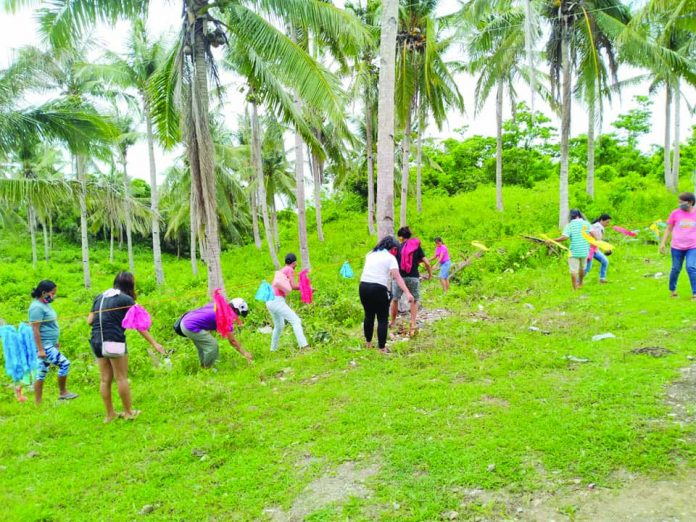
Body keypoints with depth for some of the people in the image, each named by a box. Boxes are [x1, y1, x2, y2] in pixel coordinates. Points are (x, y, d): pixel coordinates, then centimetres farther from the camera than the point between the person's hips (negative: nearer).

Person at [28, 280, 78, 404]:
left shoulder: (45, 304, 12)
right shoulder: (37, 307, -16)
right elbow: (35, 329, -20)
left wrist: (55, 341, 24)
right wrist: (40, 349, -22)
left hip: (50, 344, 10)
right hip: (44, 345, -10)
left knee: (42, 373, 11)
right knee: (64, 363, -10)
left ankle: (38, 403, 17)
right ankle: (63, 393, 4)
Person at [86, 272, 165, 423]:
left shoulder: (100, 297, 13)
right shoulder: (126, 299, -4)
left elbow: (89, 321, 9)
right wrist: (154, 343, -4)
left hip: (96, 341, 6)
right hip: (114, 341, -6)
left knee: (105, 379, 10)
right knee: (121, 378, 5)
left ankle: (110, 414, 18)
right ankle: (128, 412, 14)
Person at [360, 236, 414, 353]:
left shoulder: (371, 254, 16)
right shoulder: (390, 257, -2)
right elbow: (397, 277, -14)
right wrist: (407, 292, -22)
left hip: (363, 286, 6)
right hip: (378, 288, -6)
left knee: (369, 315, 22)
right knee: (382, 319, 5)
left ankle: (368, 342, 35)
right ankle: (382, 348, 6)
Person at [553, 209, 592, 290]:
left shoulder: (570, 225, -5)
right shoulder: (586, 223, 5)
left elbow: (565, 237, -17)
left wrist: (552, 240, -12)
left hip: (574, 251, -4)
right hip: (585, 251, 4)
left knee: (573, 270, 2)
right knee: (582, 268, 22)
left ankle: (575, 288, 3)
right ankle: (580, 284, 40)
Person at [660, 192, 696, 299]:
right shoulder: (675, 213, -2)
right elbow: (668, 229, 6)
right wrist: (663, 243, 2)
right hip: (677, 247, 1)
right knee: (676, 269, 10)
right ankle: (672, 289, 30)